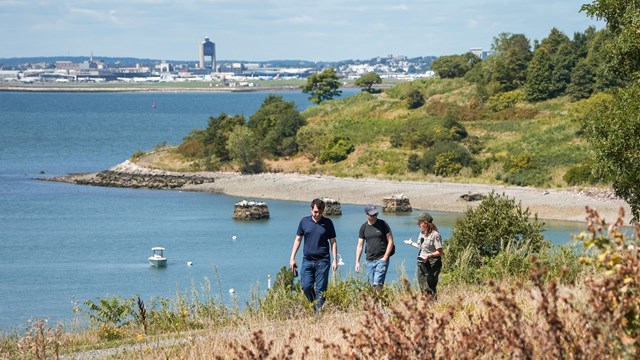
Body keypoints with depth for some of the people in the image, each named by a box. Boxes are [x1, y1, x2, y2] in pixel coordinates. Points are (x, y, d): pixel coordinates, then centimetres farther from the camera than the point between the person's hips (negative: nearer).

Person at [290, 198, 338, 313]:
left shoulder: (327, 223, 1)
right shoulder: (304, 221, 5)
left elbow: (333, 242, 5)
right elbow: (298, 240, 11)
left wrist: (335, 260, -2)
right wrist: (292, 258, 6)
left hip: (322, 261, -2)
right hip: (307, 260, 2)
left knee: (320, 289, -3)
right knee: (306, 286, -4)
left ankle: (318, 313, 0)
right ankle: (315, 305, 19)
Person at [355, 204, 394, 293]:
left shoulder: (383, 224, -2)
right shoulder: (363, 227, 7)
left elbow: (390, 241, 0)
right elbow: (360, 245, 10)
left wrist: (385, 257, -7)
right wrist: (357, 262, 2)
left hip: (381, 259, -4)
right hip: (369, 260, 4)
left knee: (377, 284, -17)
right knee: (371, 285, 4)